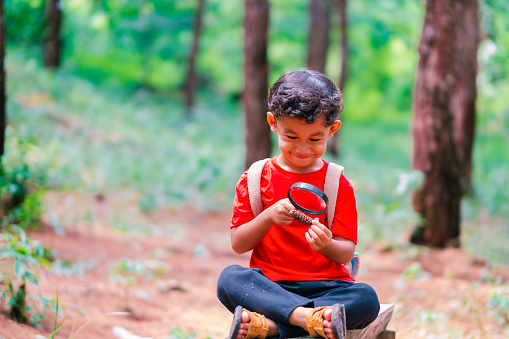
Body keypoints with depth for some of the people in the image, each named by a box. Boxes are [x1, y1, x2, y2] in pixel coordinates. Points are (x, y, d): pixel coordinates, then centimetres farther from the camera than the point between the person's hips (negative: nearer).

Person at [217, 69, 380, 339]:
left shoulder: (338, 185, 6)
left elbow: (347, 253, 0)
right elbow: (238, 244, 2)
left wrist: (326, 245, -23)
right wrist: (268, 217, -17)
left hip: (326, 285, 0)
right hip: (269, 285, 0)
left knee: (367, 299, -31)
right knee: (229, 278, -31)